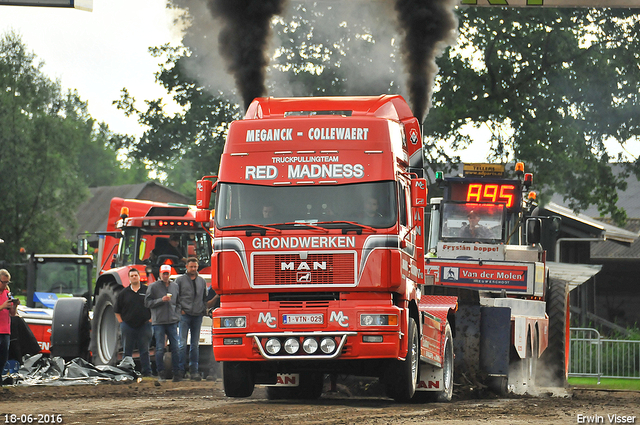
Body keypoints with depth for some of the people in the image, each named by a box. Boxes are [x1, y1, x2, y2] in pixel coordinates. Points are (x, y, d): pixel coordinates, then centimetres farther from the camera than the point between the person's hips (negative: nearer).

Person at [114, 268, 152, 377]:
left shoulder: (147, 290, 5)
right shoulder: (124, 293, 7)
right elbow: (117, 311, 11)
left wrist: (150, 319, 0)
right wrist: (121, 322, 2)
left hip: (144, 325, -1)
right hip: (128, 325, 1)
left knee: (144, 350, 2)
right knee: (127, 351, 4)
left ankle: (147, 372, 6)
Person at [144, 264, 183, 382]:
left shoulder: (175, 286, 12)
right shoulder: (153, 287, 2)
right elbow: (147, 303, -2)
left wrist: (177, 316, 5)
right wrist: (161, 300, -13)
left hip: (172, 322, 3)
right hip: (158, 322, -3)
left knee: (176, 348, -1)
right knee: (160, 349, -2)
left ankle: (177, 372, 5)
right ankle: (161, 373, 6)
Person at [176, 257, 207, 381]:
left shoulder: (202, 281, 15)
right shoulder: (180, 280, 3)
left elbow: (205, 298, 21)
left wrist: (203, 310, 9)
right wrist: (180, 310, -7)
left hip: (198, 315, 4)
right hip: (185, 315, -4)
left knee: (195, 344, 5)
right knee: (182, 344, -8)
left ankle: (194, 370, 8)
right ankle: (181, 369, -6)